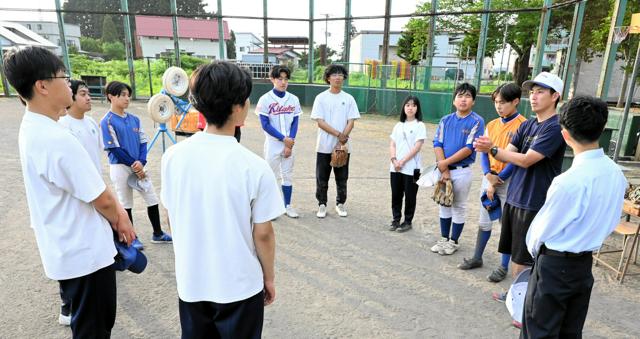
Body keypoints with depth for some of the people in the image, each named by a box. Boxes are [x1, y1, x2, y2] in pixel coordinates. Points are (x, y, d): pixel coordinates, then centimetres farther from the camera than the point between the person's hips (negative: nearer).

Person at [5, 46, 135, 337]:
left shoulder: (32, 128, 4)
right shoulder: (57, 139, -27)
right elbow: (102, 200, -20)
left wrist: (117, 213, 4)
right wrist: (119, 222, -1)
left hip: (68, 250, 9)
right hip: (86, 253, -9)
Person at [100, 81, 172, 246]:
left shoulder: (134, 119, 6)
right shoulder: (107, 121, -10)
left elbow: (143, 142, 4)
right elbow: (115, 149, -13)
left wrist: (141, 162, -12)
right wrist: (134, 165, -13)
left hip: (139, 167, 5)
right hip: (120, 167, -5)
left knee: (152, 199, 8)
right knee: (126, 204, 7)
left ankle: (157, 234, 23)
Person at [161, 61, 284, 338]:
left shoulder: (173, 156, -10)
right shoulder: (254, 167, -23)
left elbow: (172, 217, 2)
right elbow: (263, 234, -15)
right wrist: (269, 277, 2)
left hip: (190, 282, 4)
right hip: (240, 286, -3)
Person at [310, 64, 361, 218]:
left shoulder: (349, 98, 4)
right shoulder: (321, 98, -2)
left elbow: (351, 122, -1)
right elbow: (320, 122, -9)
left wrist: (343, 137, -17)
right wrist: (338, 134, -18)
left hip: (344, 146, 2)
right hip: (324, 146, -1)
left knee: (342, 178, 11)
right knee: (322, 178, 6)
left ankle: (340, 203, 26)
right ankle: (322, 204, 21)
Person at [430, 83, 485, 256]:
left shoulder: (476, 121, -8)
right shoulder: (446, 120, 4)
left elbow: (469, 148, -16)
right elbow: (437, 144, -2)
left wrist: (445, 162, -15)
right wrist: (443, 169, -12)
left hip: (462, 171, -4)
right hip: (443, 169, 4)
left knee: (459, 207, 8)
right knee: (444, 204, 14)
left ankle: (453, 241, 22)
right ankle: (444, 238, 29)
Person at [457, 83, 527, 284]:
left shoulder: (523, 125, -11)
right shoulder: (491, 125, 7)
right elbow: (484, 152, 5)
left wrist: (499, 178, -15)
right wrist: (488, 175, -10)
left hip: (509, 181, -5)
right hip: (489, 178, 6)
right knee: (484, 221, 15)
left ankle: (504, 267, 18)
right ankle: (477, 258, 29)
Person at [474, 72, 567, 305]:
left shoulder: (555, 128, -15)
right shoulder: (527, 125, 10)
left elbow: (526, 160, -20)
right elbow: (508, 154, 3)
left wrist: (492, 149, -19)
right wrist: (489, 149, -17)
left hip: (534, 203, -8)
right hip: (514, 197, 8)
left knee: (523, 259, 2)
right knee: (515, 253, 19)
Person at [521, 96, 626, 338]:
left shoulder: (569, 181, -28)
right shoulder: (616, 173, -4)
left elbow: (543, 229, -15)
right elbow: (609, 223, 8)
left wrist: (533, 249, 6)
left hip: (555, 265, -7)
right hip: (585, 263, 7)